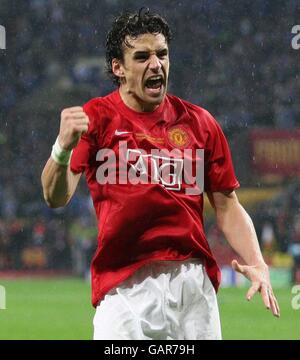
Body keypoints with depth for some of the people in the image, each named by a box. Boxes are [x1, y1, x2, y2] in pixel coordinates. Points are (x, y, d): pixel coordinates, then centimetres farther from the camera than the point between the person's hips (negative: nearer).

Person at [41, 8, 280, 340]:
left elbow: (227, 206, 11)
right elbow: (56, 197, -10)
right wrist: (62, 149, -32)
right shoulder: (95, 118, 2)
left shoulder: (198, 122, 11)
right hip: (124, 285, -3)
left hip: (195, 282, 3)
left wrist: (256, 263, -6)